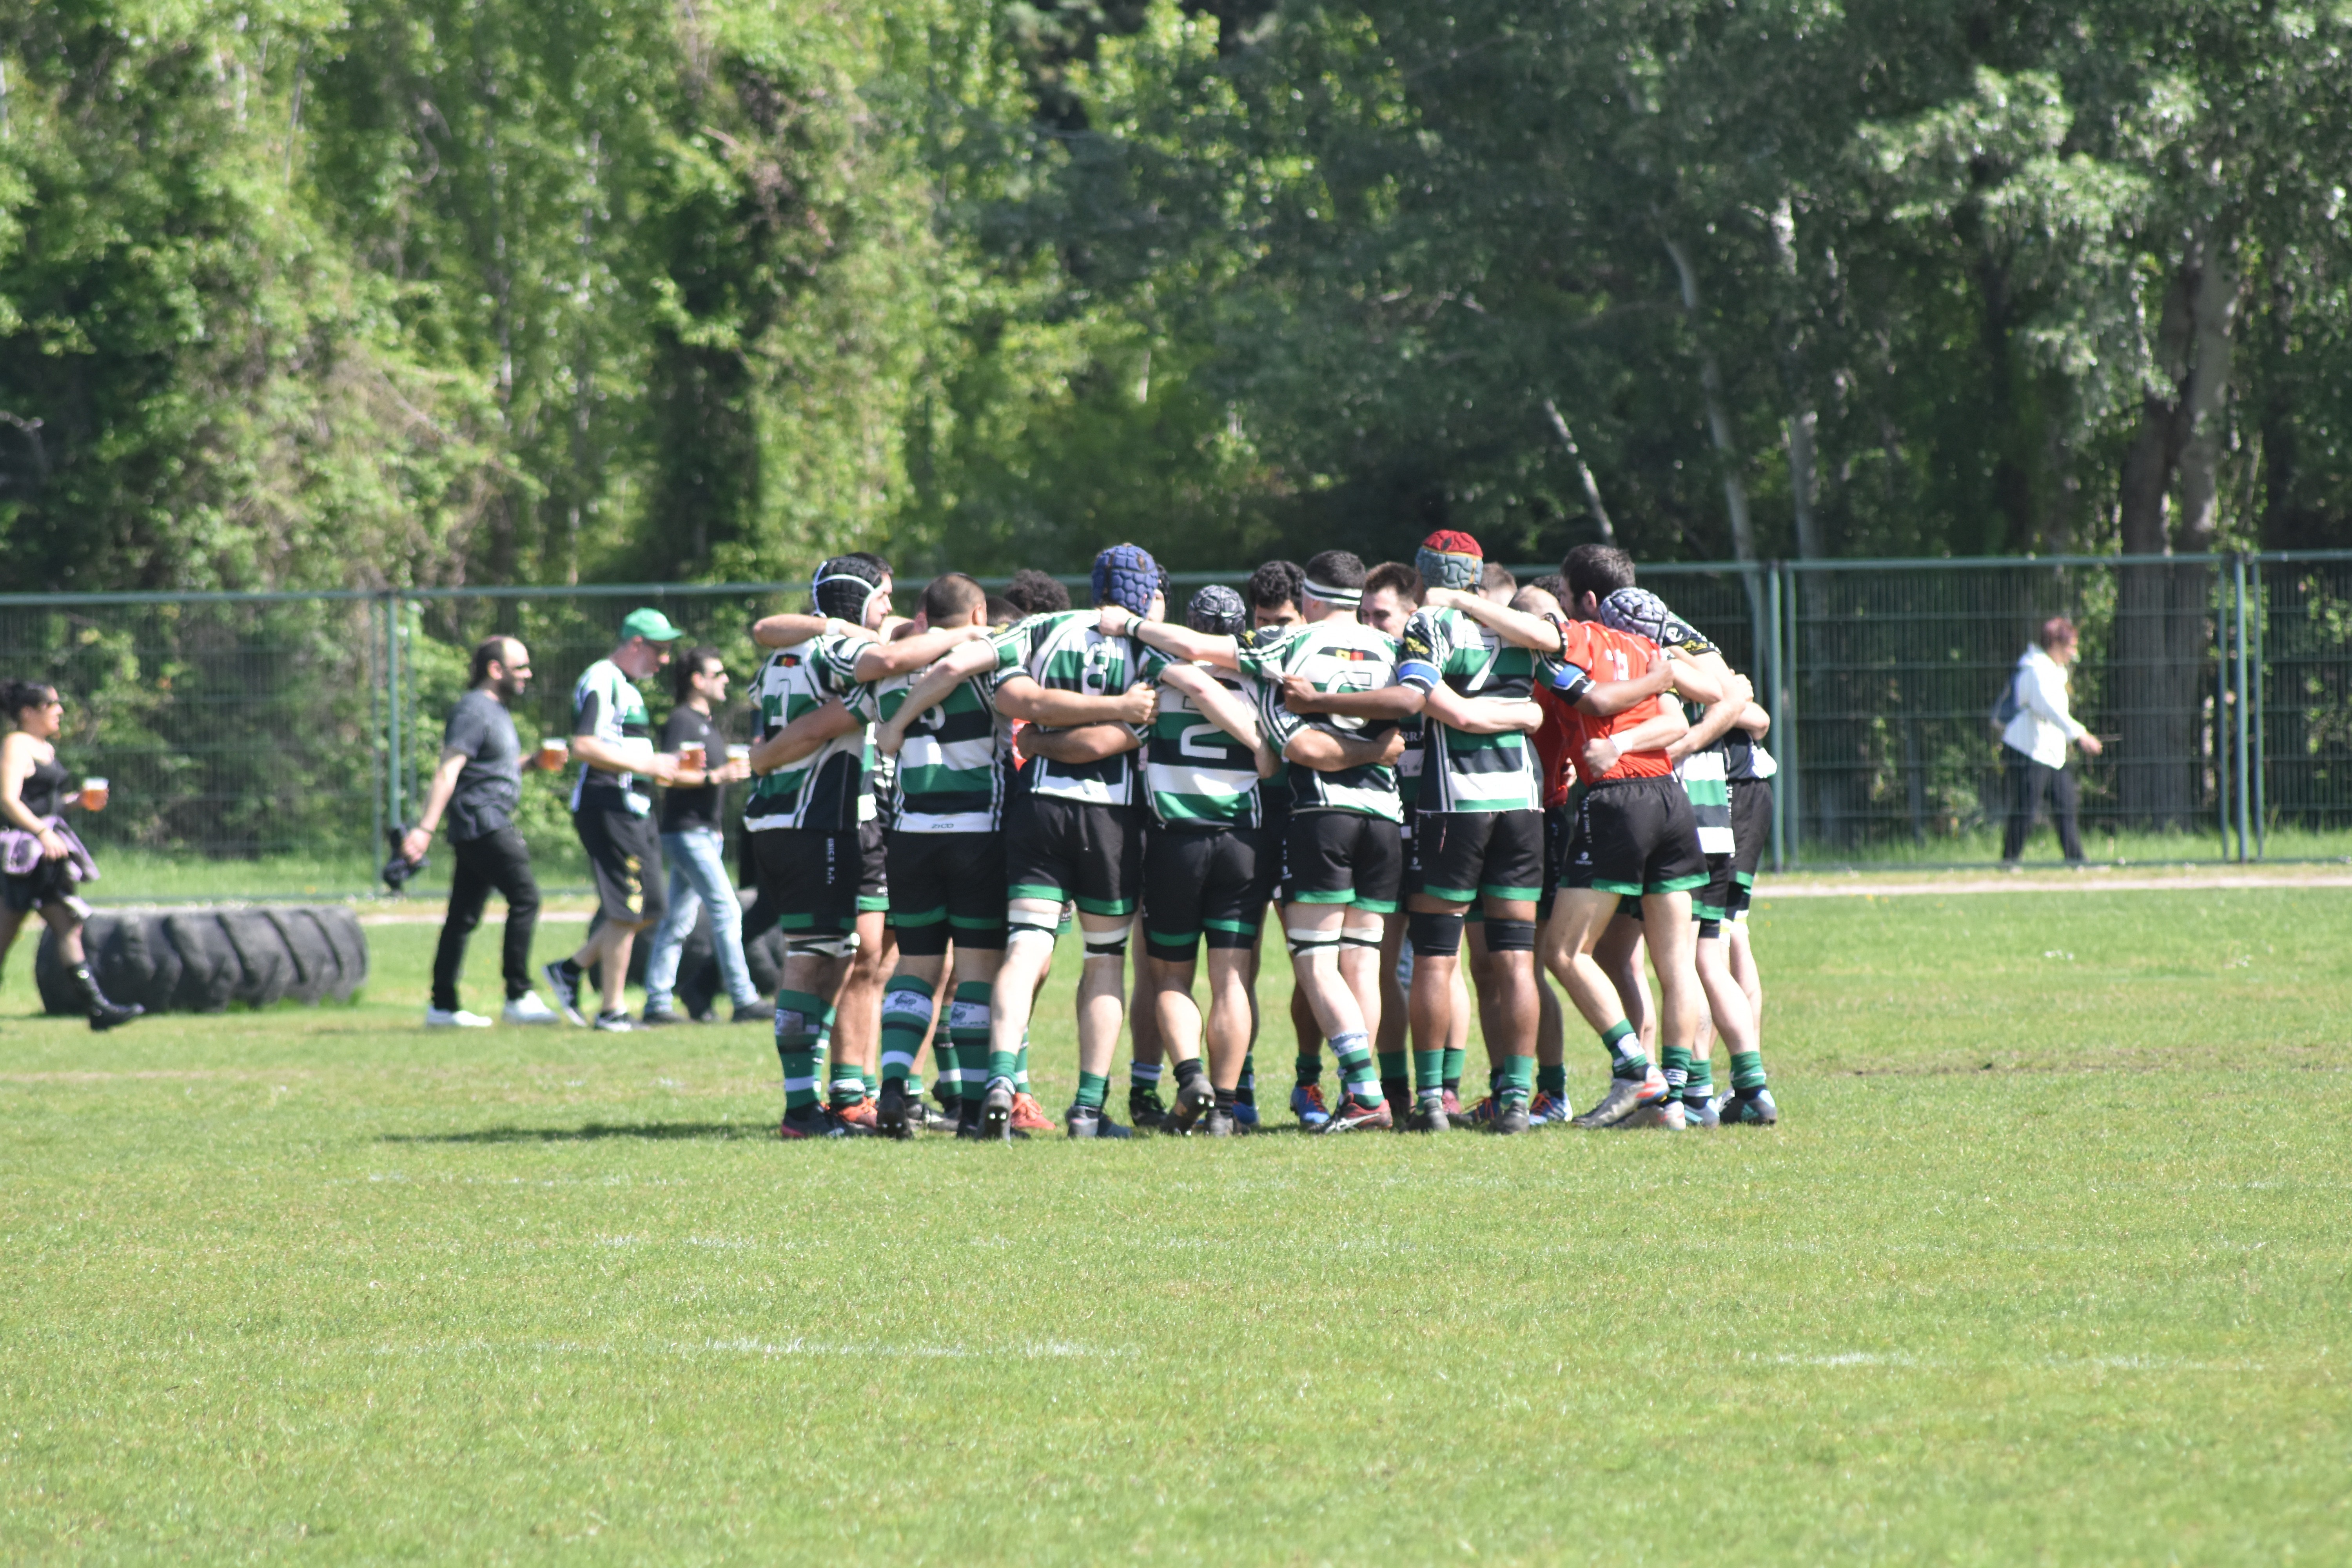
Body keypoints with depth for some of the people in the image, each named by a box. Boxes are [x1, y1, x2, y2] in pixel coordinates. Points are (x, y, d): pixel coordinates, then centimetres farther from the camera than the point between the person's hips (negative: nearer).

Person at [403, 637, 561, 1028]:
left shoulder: (497, 711, 20)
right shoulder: (474, 711, -11)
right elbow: (448, 772, -19)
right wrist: (426, 828, -27)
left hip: (493, 825, 10)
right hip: (483, 825, -10)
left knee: (464, 917, 9)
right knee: (524, 897, -13)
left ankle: (443, 1006, 10)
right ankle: (519, 997, -13)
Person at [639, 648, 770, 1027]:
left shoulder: (707, 725, 20)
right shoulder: (681, 721, -10)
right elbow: (670, 774, -21)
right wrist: (716, 776, -24)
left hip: (706, 833, 10)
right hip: (686, 831, -10)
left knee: (679, 920, 8)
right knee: (726, 910, -13)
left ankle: (657, 1002, 9)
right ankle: (744, 1000, -15)